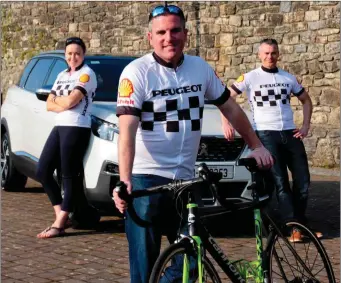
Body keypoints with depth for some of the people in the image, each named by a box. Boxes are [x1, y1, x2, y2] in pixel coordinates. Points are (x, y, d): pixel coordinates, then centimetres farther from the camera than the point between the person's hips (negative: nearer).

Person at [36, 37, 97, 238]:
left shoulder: (86, 74, -5)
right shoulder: (62, 75, 19)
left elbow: (70, 101, -16)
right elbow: (49, 105, 12)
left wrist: (58, 100, 4)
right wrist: (63, 105, -6)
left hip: (76, 128, -8)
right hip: (59, 126, 9)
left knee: (69, 176, -4)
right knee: (43, 171, 6)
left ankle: (59, 224, -2)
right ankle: (61, 215, 14)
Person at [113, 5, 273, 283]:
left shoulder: (201, 68, 5)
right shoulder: (137, 72, -10)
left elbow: (230, 107, 18)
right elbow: (127, 130, -18)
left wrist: (256, 145, 15)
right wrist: (125, 181, -30)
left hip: (185, 179, 5)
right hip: (146, 179, -5)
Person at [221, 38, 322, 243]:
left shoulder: (288, 78, 12)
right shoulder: (250, 77, 1)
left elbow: (306, 100, 23)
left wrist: (306, 126, 10)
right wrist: (226, 123, -8)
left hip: (290, 133, 4)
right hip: (266, 134, -4)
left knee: (303, 181, 4)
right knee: (281, 183, -7)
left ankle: (300, 223, 20)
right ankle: (295, 227, -7)